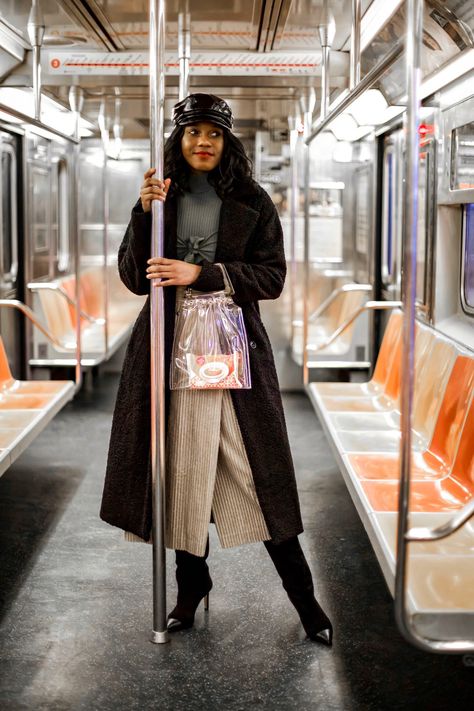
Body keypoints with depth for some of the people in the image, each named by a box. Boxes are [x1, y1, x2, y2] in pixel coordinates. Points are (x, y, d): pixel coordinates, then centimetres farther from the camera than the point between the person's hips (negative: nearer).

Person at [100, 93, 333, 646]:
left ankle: (301, 592, 9)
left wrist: (201, 274, -13)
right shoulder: (160, 198, 9)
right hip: (170, 350, 2)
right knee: (181, 466, 5)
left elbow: (272, 277, -3)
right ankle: (191, 583, 22)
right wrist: (145, 214, -11)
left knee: (257, 468, -2)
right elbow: (133, 278, 2)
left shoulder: (252, 203, 4)